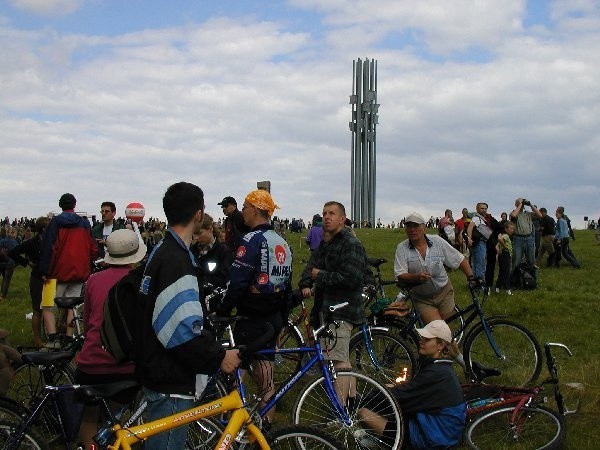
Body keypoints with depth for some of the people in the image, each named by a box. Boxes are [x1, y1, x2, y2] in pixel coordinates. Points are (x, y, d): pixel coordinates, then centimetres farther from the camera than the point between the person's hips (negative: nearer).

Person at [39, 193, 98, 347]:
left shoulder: (56, 222, -4)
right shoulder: (85, 223, 7)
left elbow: (48, 248, -10)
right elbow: (93, 250, 7)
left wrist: (45, 271, -9)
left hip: (59, 272, -3)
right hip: (79, 273, 4)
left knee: (47, 307, 1)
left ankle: (52, 340, -13)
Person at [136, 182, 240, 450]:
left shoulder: (162, 250, 12)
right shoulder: (177, 259, -22)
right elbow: (182, 330, -27)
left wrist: (214, 348, 18)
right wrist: (219, 358, -15)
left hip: (159, 372, 11)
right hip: (170, 384, -11)